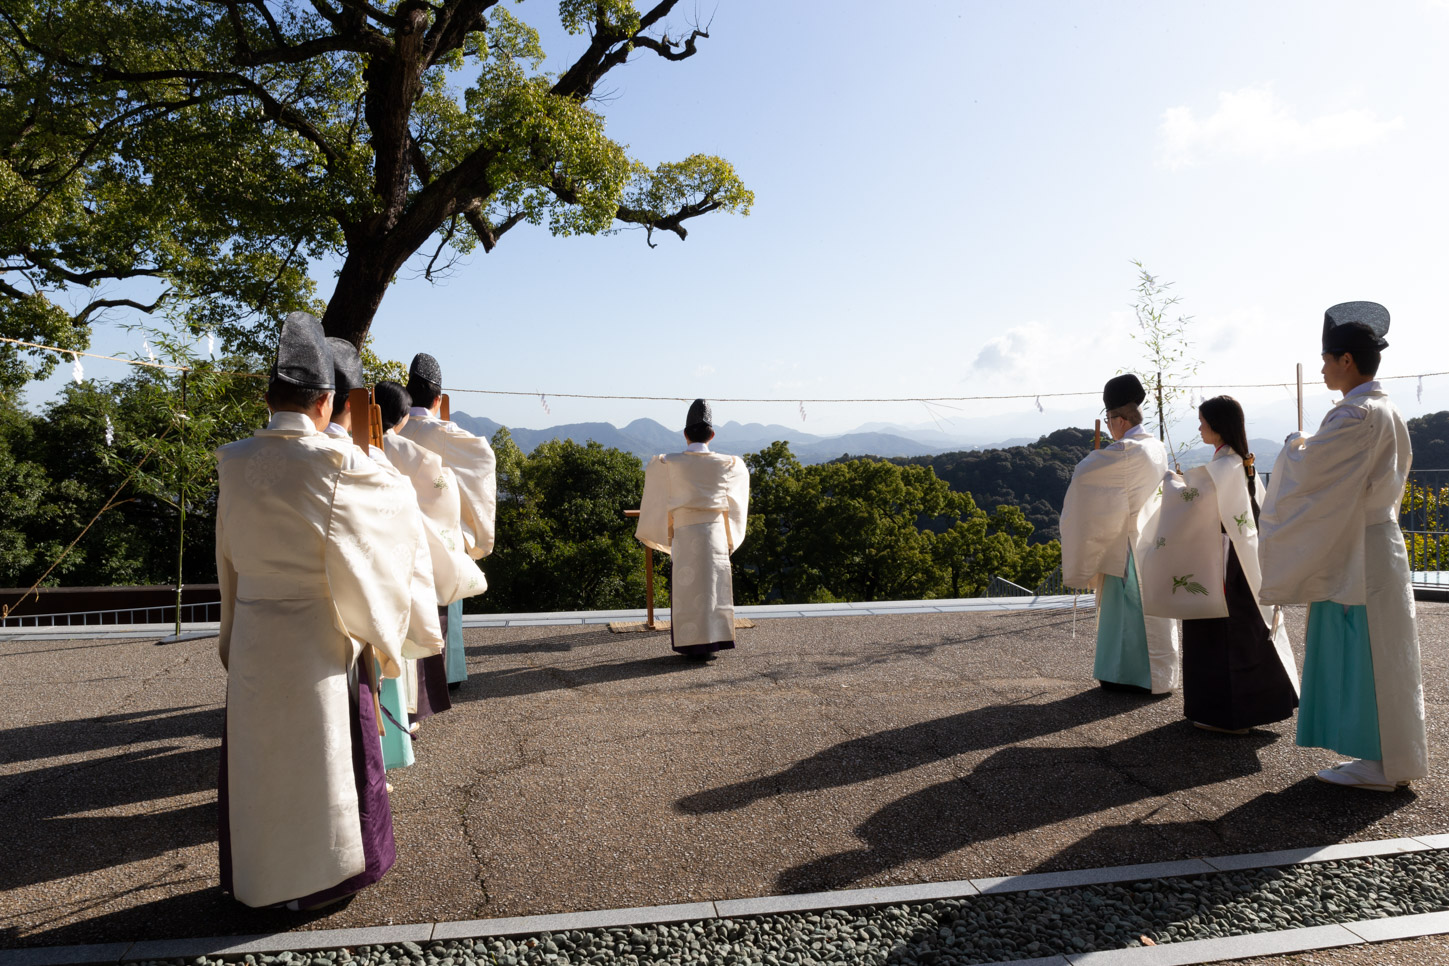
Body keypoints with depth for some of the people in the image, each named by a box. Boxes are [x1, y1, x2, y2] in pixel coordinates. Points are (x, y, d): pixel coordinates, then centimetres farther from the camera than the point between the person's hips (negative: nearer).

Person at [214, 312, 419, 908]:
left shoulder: (235, 462, -4)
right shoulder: (335, 464, -18)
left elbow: (229, 552, 7)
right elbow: (398, 497, -3)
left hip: (252, 636, 4)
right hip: (317, 637, -4)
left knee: (259, 753, 17)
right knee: (318, 754, 11)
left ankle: (258, 877, 34)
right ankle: (318, 880, 27)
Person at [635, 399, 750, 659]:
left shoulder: (669, 464, -5)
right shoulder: (727, 463, -1)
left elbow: (650, 469, 17)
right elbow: (742, 473, 22)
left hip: (685, 533, -1)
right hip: (716, 531, 1)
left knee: (686, 586, 6)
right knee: (714, 585, 7)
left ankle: (692, 644, 9)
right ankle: (712, 641, 10)